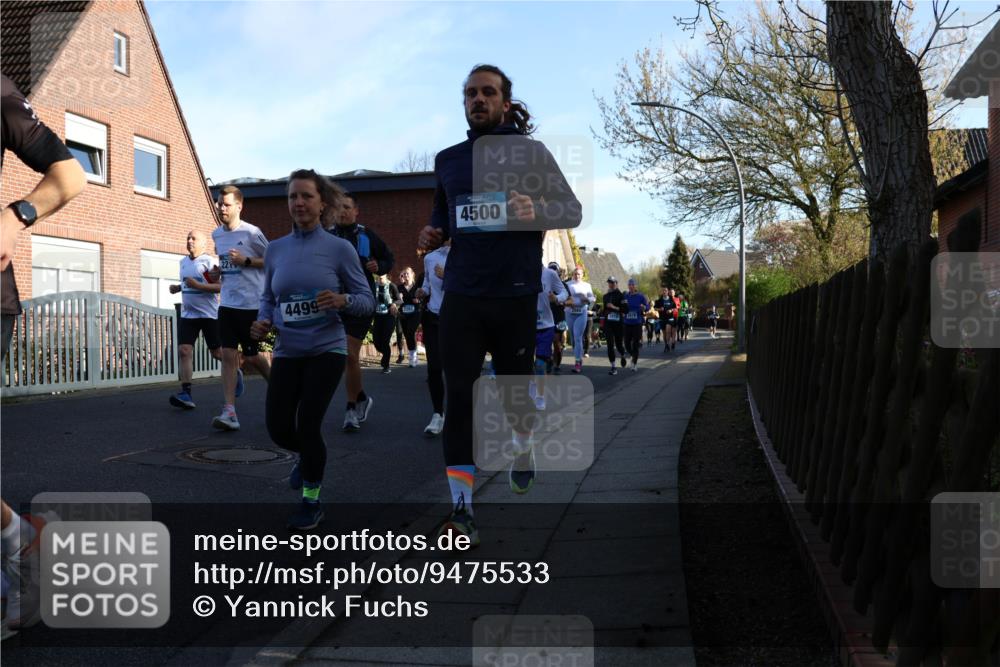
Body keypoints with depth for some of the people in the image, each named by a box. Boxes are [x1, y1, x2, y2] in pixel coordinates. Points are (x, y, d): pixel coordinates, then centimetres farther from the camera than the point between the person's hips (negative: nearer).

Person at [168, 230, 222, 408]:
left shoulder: (209, 262, -10)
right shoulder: (183, 262, 13)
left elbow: (222, 286, -18)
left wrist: (198, 285, -25)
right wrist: (178, 288, 10)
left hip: (209, 315, -5)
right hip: (188, 314, 6)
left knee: (218, 353, 6)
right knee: (184, 350, -11)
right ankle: (186, 394, -15)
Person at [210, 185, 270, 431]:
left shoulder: (251, 232, -9)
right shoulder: (217, 234, 11)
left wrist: (246, 260, -16)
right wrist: (217, 272, 5)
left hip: (251, 304, -5)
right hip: (227, 303, 5)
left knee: (251, 356, 4)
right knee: (228, 355, -4)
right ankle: (229, 412, -5)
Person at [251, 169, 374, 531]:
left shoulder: (340, 248, -6)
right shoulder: (275, 249, 5)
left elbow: (367, 301, -3)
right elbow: (268, 297, 15)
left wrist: (342, 300, -24)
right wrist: (263, 321, -5)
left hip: (327, 350, -4)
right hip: (287, 352, 4)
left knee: (307, 424, -9)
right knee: (278, 429, 1)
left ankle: (311, 500, 17)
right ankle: (309, 455, 39)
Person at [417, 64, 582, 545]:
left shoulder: (530, 152, 2)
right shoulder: (447, 159, 13)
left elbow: (573, 210, -1)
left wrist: (536, 209, -21)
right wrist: (433, 235, 3)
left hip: (515, 294, -2)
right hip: (461, 296, 2)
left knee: (514, 384, 12)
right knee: (459, 397, -6)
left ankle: (523, 446, 46)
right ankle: (462, 509, -3)